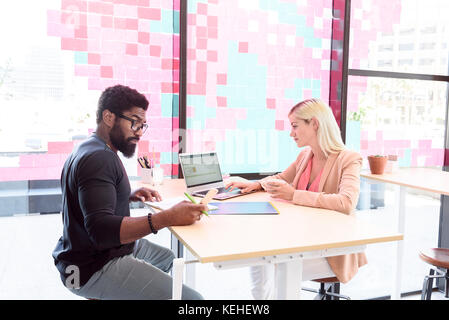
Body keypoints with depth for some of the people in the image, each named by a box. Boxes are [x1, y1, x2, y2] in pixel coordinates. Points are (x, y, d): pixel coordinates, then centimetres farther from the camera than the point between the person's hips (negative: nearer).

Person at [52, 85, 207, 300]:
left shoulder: (89, 149, 11)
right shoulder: (98, 158, -22)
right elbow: (100, 229, -32)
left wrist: (130, 197, 8)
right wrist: (168, 218, -38)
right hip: (93, 269, -11)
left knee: (167, 258, 30)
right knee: (191, 298, -18)